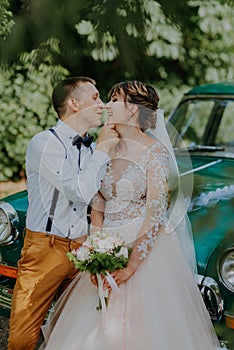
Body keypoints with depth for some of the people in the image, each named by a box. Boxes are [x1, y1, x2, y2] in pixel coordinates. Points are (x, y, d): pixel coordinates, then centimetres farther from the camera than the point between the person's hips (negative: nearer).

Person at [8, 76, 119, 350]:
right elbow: (81, 192, -18)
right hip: (45, 248, -6)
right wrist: (102, 150, -9)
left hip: (80, 249, 6)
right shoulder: (45, 143, -10)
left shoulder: (91, 148, 10)